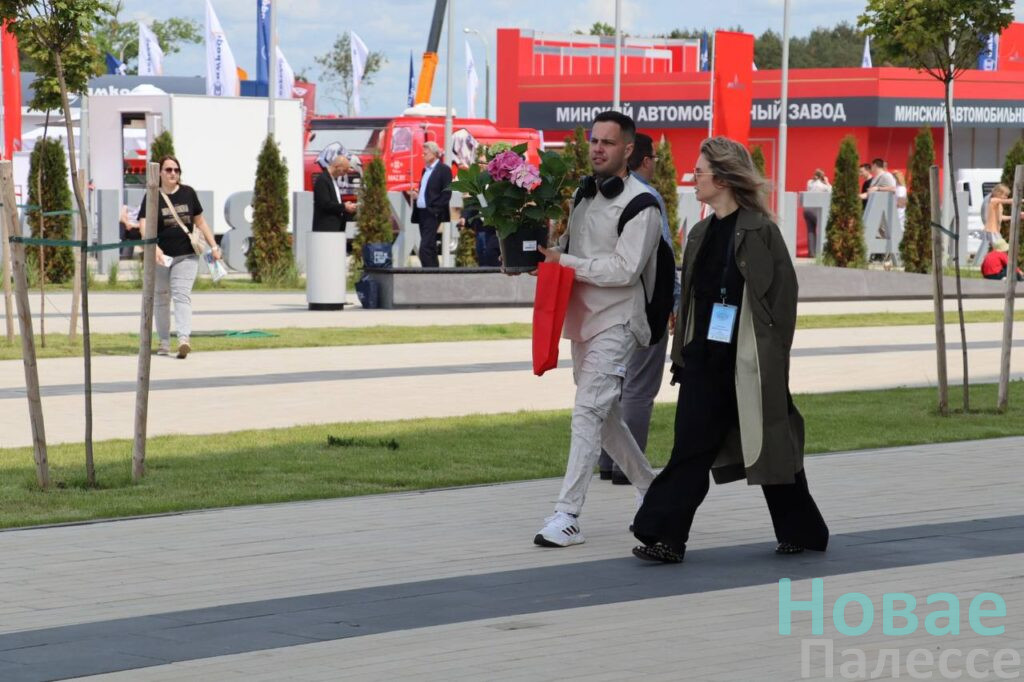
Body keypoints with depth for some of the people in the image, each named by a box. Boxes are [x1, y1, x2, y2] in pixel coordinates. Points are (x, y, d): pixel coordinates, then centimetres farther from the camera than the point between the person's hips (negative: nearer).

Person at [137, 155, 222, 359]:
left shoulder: (188, 193, 7)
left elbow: (200, 221, 16)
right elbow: (144, 225, -14)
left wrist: (213, 245, 11)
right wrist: (154, 248, -30)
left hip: (186, 256, 0)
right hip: (160, 257, 0)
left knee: (182, 295, -13)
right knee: (160, 298, 9)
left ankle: (183, 338, -26)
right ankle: (164, 342, 21)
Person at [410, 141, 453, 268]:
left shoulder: (444, 169, -7)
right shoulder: (426, 170, 19)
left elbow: (446, 193, -13)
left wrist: (435, 209, -18)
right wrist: (416, 194, 5)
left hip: (432, 214, -9)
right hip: (421, 213, 9)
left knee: (425, 249, -16)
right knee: (429, 248, 11)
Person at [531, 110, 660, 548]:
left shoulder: (639, 204, -12)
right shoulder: (584, 195, 11)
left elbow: (626, 268, -19)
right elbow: (569, 249, 21)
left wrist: (565, 261, -19)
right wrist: (542, 256, -1)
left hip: (615, 321, -8)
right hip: (583, 317, 8)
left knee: (588, 412, -16)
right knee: (605, 416, 16)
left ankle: (567, 515, -18)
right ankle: (651, 491, 33)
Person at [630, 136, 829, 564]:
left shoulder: (760, 231, -10)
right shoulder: (701, 234, 12)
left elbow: (783, 296, -11)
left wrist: (772, 354, -14)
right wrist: (682, 354, 14)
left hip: (748, 363, -6)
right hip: (705, 360, 6)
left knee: (770, 445, 5)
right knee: (691, 449, 0)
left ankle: (803, 532, 22)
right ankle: (666, 537, -2)